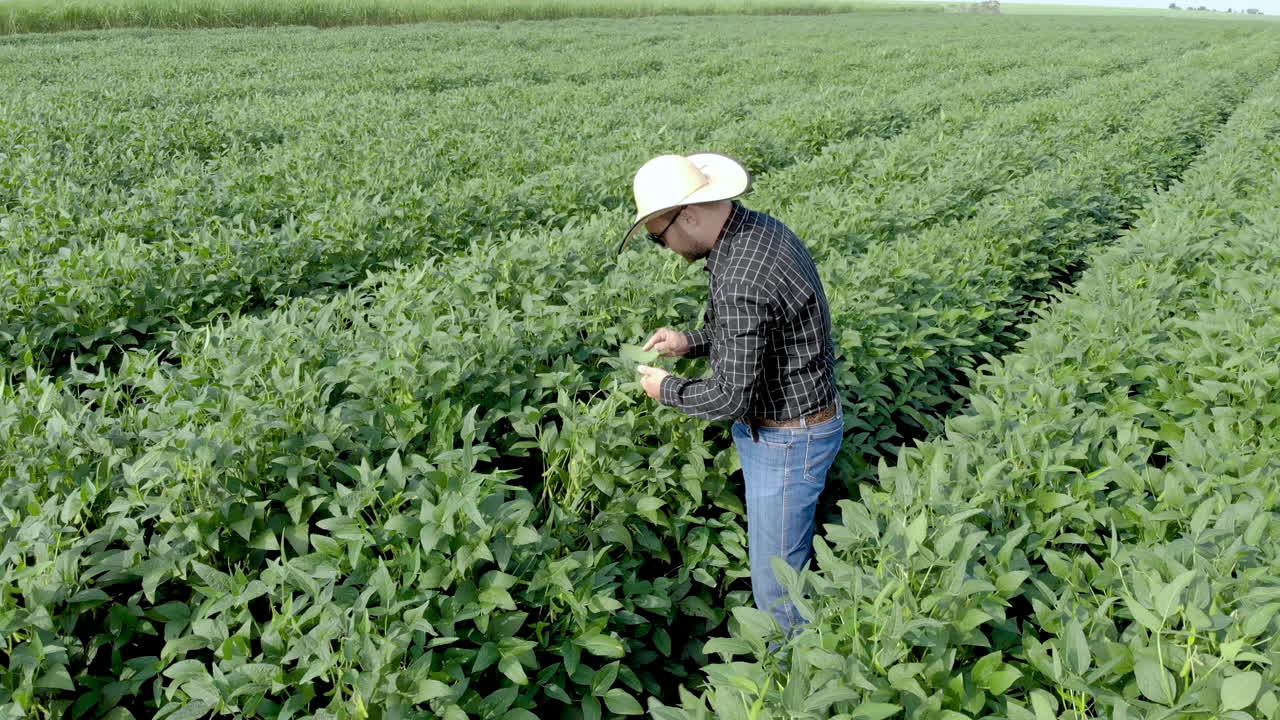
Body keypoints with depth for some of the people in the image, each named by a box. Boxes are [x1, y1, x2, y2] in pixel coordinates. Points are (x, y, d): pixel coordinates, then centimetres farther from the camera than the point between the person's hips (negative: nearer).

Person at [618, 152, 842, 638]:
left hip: (787, 439, -10)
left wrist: (667, 390, -9)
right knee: (790, 554, 25)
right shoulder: (759, 227, 0)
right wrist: (694, 341, 5)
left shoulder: (740, 284, -33)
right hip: (803, 416, 10)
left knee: (777, 583, 5)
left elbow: (730, 398, -26)